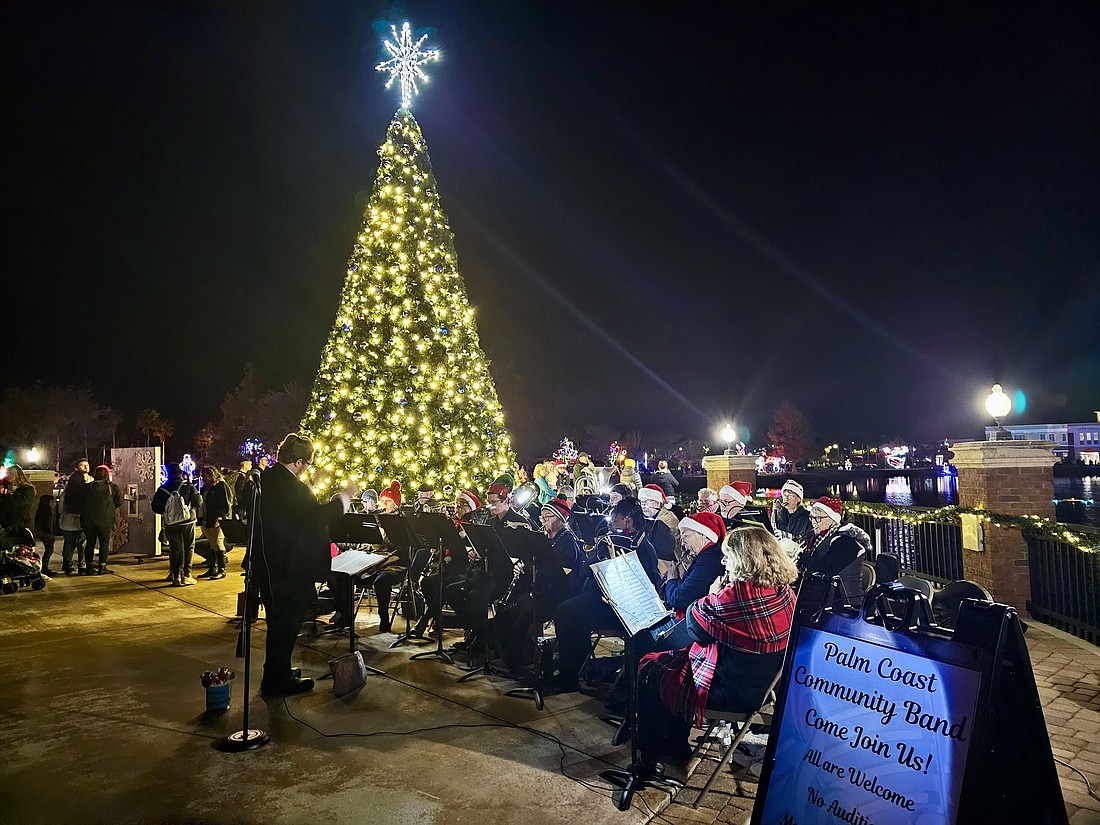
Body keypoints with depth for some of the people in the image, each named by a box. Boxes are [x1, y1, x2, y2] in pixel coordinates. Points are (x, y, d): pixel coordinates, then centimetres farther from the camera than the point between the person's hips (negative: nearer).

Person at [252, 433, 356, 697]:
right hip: (288, 569, -10)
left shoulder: (265, 479, 5)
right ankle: (277, 681, 16)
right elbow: (318, 516, -24)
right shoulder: (292, 487, -24)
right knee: (287, 623, 5)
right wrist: (345, 496, -11)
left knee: (279, 621, 22)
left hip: (267, 565, 10)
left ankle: (276, 674, 36)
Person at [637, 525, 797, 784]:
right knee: (673, 657, 25)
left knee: (648, 671, 9)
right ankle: (677, 752, 35)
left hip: (733, 690, -9)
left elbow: (694, 624, -15)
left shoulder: (738, 595, -30)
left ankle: (655, 758, 25)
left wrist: (711, 596, -2)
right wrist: (717, 597, -3)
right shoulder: (784, 591, -3)